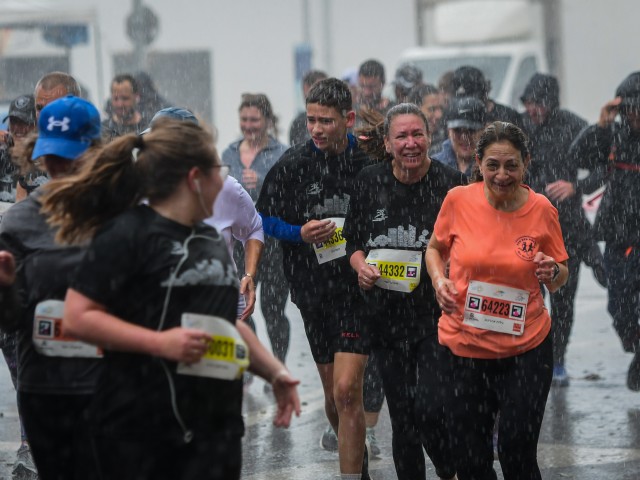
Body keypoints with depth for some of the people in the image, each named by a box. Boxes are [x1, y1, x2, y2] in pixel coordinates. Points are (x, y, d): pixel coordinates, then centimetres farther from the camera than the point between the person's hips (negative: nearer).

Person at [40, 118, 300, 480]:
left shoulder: (212, 240, 16)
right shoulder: (128, 233, -9)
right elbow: (77, 317, -14)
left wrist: (275, 372, 20)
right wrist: (160, 343, -21)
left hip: (215, 427, 7)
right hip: (140, 431, -7)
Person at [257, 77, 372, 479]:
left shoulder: (371, 163, -7)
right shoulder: (293, 164, 1)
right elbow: (265, 219, 8)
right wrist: (300, 233, -9)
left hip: (360, 291, -4)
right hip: (314, 291, 4)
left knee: (347, 390, -16)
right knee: (333, 392, 15)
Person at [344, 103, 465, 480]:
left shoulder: (451, 183, -7)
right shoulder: (370, 181, 2)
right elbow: (353, 241, 13)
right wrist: (361, 266, -7)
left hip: (437, 316, -3)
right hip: (386, 317, 3)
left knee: (430, 406, -14)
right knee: (401, 410, 10)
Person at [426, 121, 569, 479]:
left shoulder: (542, 209, -7)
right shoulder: (458, 200, -8)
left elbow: (561, 278, 6)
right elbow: (435, 249, 11)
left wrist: (553, 272, -17)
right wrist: (439, 279, -9)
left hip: (526, 347, -1)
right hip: (463, 343, 1)